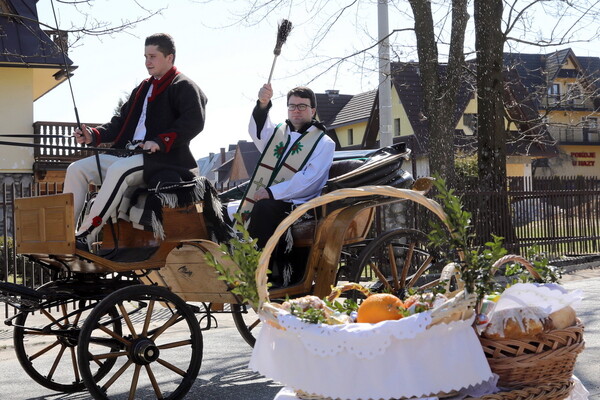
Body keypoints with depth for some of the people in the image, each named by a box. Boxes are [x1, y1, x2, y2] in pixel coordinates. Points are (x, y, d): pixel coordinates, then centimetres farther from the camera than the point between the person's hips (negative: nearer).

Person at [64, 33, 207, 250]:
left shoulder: (183, 86, 1)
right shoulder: (143, 88, 27)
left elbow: (194, 122, -14)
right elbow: (122, 120, 25)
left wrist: (160, 142, -24)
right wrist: (94, 136, 7)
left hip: (163, 159, -9)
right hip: (130, 155, 9)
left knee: (118, 170, -36)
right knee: (77, 169, -7)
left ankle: (85, 237, -38)